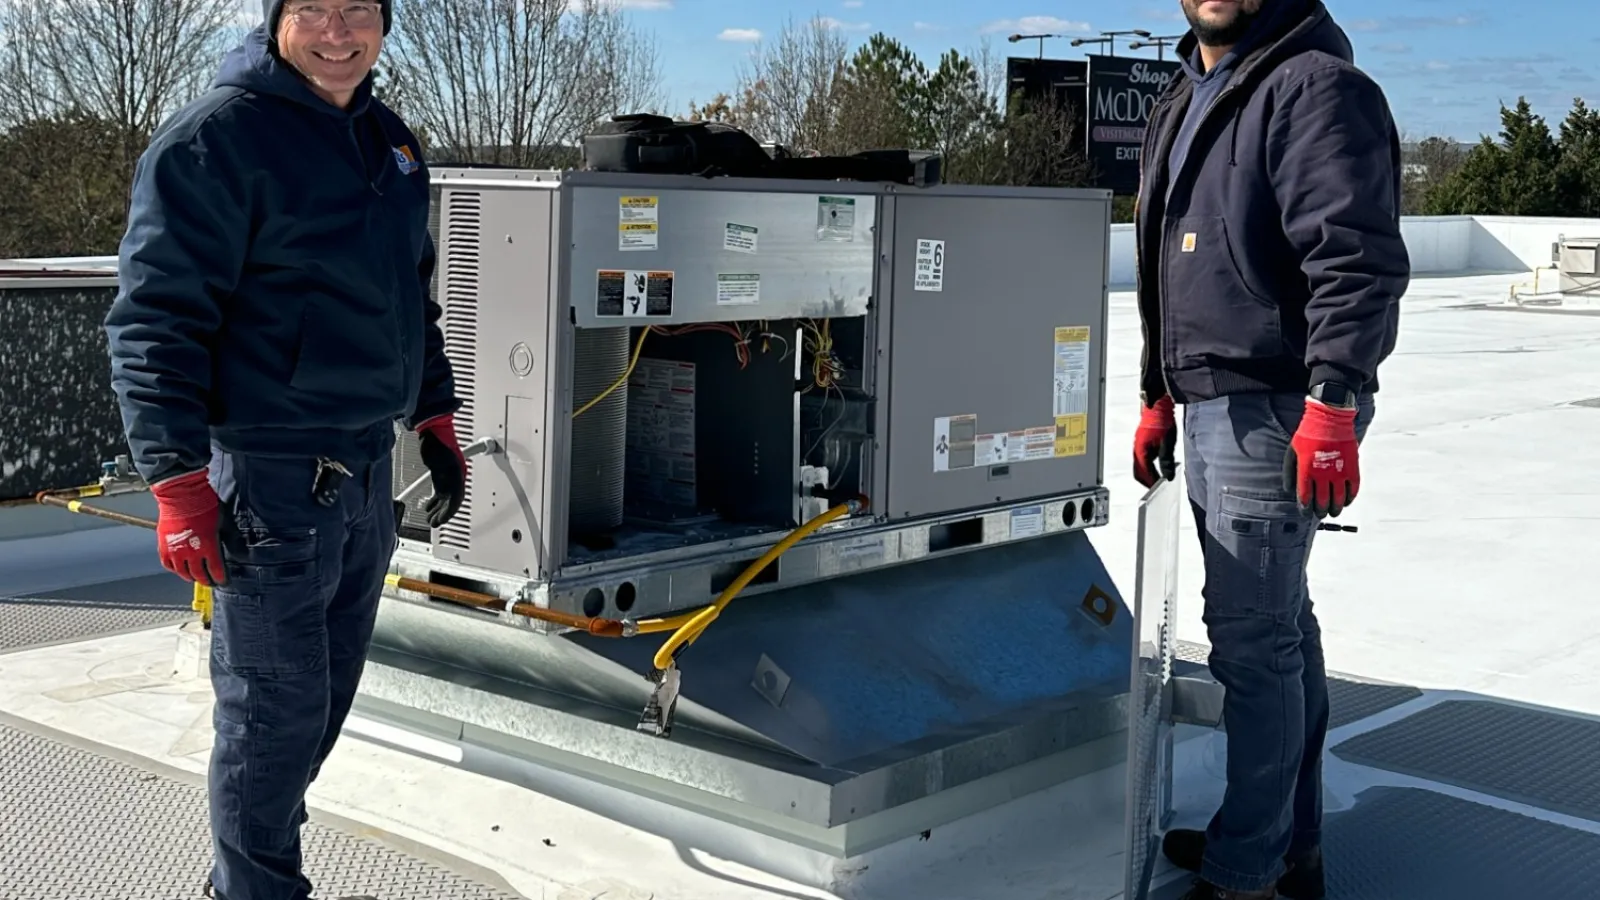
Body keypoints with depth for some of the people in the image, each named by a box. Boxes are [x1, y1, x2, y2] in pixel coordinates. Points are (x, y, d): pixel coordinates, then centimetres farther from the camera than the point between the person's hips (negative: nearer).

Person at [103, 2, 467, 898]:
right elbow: (156, 315, -15)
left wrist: (435, 417, 23)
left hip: (365, 471, 8)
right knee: (278, 707, -1)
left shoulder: (393, 142, 13)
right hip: (269, 478, -8)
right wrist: (179, 482, -20)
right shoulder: (214, 139, -12)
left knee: (329, 693, 17)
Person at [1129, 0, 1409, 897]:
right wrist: (1159, 394, 24)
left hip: (1275, 409, -10)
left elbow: (1357, 257, -21)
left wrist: (1333, 402, -27)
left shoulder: (1316, 84, -11)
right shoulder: (1187, 102, 19)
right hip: (1213, 405, 10)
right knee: (1279, 626, 16)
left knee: (1253, 636, -6)